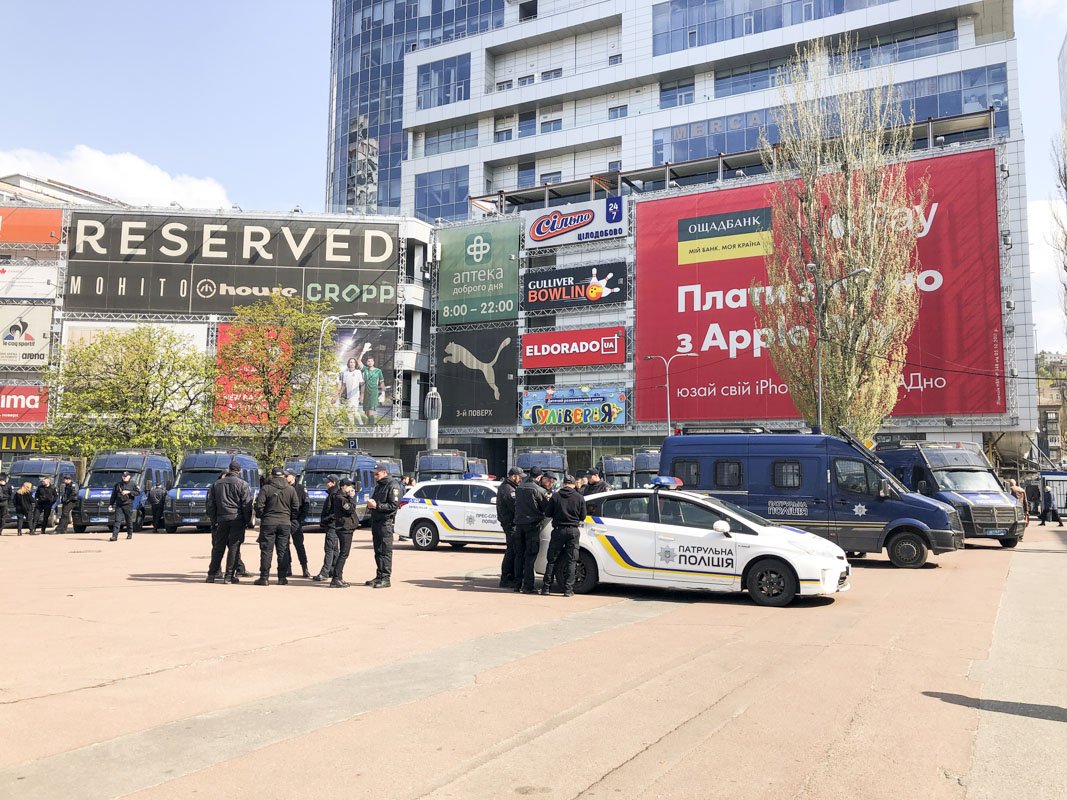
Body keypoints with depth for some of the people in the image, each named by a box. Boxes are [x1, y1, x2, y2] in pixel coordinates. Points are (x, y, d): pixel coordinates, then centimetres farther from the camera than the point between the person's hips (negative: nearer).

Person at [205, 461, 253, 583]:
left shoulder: (216, 484, 10)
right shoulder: (242, 484, -4)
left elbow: (211, 504, 11)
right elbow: (247, 505, -6)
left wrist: (213, 521, 14)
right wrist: (247, 521, 1)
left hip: (221, 520, 4)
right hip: (237, 519, -4)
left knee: (218, 548, 12)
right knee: (234, 548, 0)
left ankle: (212, 574, 14)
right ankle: (229, 576, 0)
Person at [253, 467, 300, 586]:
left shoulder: (266, 489, -4)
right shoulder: (291, 489, 3)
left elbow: (259, 506, -6)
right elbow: (296, 508, 3)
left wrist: (261, 517, 11)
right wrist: (291, 519, 15)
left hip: (268, 523, -2)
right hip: (285, 524, 2)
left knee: (266, 551, 2)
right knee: (283, 551, 6)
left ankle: (264, 578, 2)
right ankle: (282, 578, 7)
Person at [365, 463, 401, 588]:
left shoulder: (393, 486, -8)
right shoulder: (378, 486, 20)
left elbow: (394, 505, -15)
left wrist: (377, 506, -18)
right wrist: (370, 504, 4)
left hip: (385, 522, -9)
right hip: (375, 521, 9)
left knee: (385, 551, -7)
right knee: (378, 551, 11)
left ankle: (385, 578, -5)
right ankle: (379, 576, 17)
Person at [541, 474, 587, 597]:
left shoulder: (555, 496, -2)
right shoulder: (579, 498, -1)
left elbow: (548, 513, 2)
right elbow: (583, 516, 3)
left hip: (558, 530, 0)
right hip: (573, 531, 0)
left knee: (552, 560, 9)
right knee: (571, 561, 5)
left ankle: (546, 587, 9)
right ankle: (568, 589, 3)